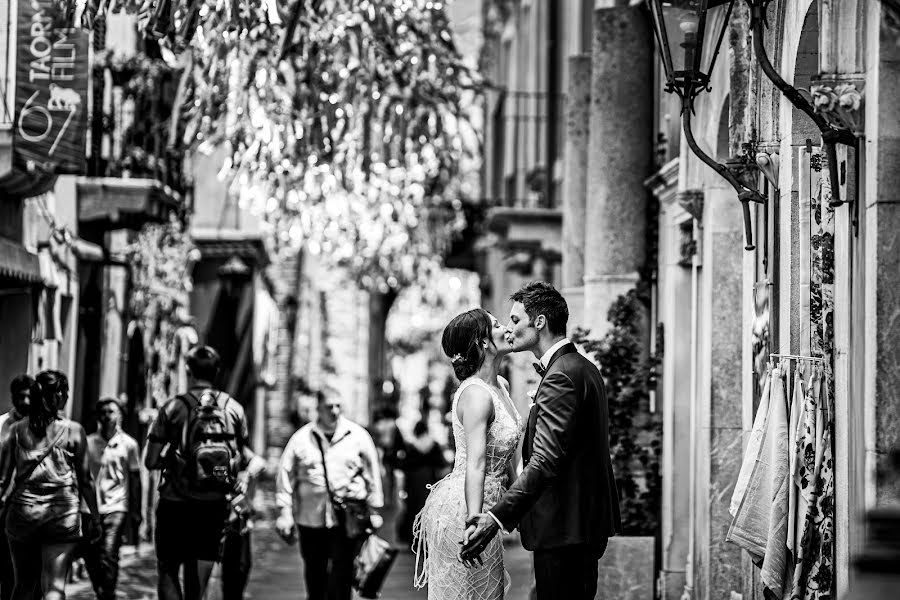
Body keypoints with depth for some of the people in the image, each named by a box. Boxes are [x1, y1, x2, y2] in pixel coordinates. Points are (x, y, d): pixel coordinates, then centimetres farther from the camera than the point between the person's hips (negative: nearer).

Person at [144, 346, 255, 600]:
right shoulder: (233, 408, 3)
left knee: (167, 573, 9)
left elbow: (151, 462, -6)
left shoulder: (173, 408, -6)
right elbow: (249, 457, 5)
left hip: (177, 503, -3)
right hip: (216, 505, 3)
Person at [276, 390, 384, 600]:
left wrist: (374, 511, 8)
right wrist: (286, 514, 1)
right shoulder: (301, 439, 4)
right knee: (314, 574, 11)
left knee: (341, 573, -8)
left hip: (346, 518, -1)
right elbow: (286, 477, 6)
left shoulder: (358, 436, 4)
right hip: (310, 517, 1)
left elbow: (373, 475, 9)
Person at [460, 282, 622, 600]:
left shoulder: (561, 377, -18)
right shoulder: (585, 368, 16)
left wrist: (496, 517, -35)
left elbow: (545, 461, -28)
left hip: (564, 527, -11)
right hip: (587, 521, 11)